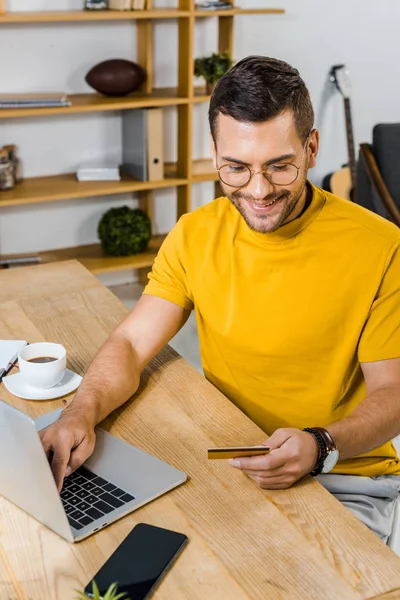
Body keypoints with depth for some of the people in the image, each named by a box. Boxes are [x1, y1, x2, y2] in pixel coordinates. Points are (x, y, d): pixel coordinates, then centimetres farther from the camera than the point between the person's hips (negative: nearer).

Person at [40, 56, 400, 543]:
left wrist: (320, 446, -29)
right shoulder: (195, 235, -1)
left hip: (345, 480, -2)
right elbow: (130, 344, -3)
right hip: (225, 465, 3)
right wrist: (82, 411, -24)